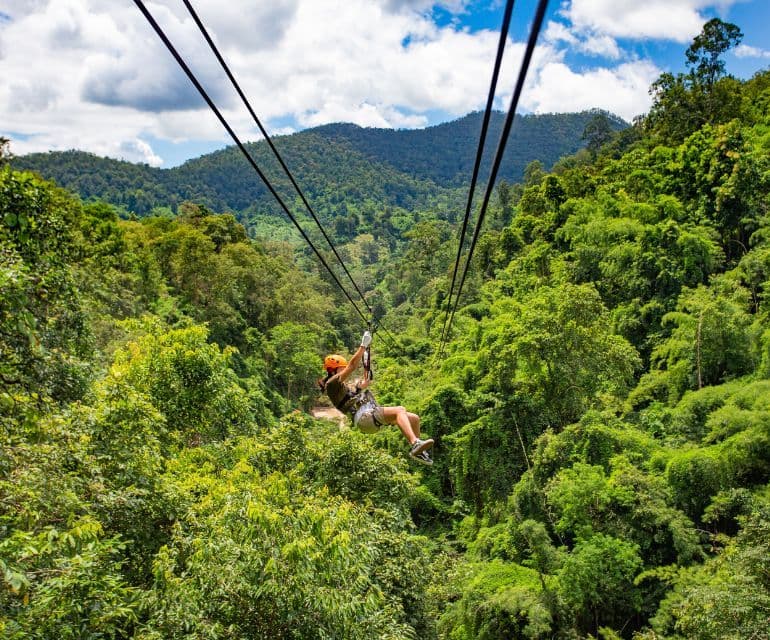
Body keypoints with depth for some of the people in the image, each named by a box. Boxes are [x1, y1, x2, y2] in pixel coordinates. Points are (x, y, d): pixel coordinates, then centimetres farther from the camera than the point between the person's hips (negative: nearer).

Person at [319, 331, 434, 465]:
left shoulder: (345, 386, 28)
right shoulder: (331, 384, 0)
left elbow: (365, 384, 45)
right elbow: (352, 366, -9)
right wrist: (364, 345, -5)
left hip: (373, 414, 10)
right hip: (364, 417, -10)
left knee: (414, 418, 1)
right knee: (399, 410, -30)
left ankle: (417, 450, 12)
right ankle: (415, 443, -45)